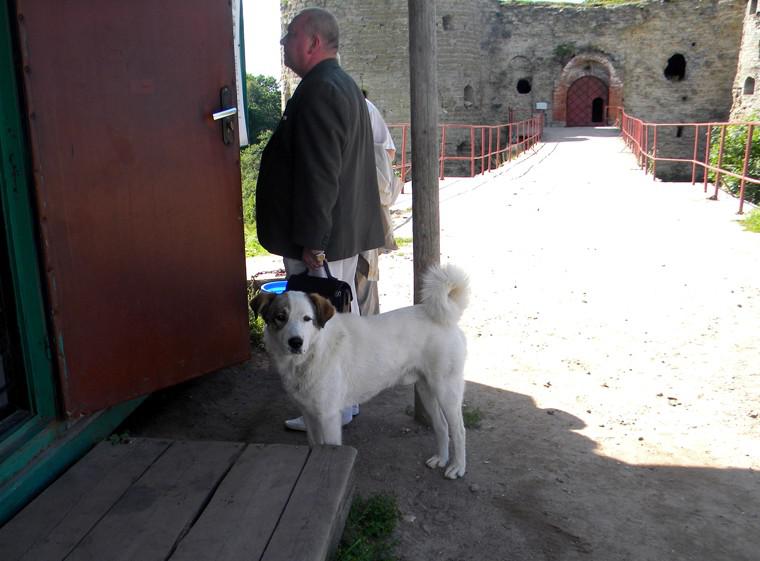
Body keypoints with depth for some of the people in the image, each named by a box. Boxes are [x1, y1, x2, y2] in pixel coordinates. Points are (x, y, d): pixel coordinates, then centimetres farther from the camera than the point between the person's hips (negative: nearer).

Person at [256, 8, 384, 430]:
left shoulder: (319, 91, -18)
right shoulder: (345, 85, 15)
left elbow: (318, 174, -24)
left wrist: (312, 240, -22)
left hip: (321, 237, -11)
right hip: (346, 230, 11)